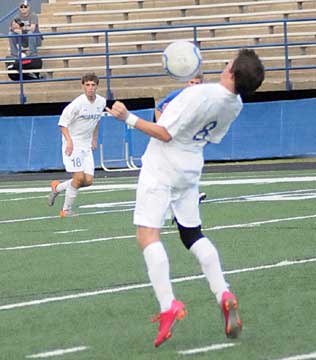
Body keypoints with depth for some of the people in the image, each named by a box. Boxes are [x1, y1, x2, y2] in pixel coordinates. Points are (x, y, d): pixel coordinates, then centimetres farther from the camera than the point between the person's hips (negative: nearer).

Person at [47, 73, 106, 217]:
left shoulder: (101, 102, 2)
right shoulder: (77, 103, -18)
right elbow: (63, 123, -14)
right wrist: (69, 141, -26)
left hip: (86, 146, 7)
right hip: (73, 145, -7)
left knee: (88, 180, 0)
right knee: (79, 177, -15)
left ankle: (57, 187, 22)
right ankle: (66, 209, 0)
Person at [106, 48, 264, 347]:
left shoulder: (199, 95, -24)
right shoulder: (235, 105, -1)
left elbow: (166, 133, -22)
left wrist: (129, 119, -16)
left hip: (161, 168, -8)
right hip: (190, 170, 8)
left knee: (147, 234, -10)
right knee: (193, 235, 20)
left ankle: (168, 305, -24)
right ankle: (224, 296, 7)